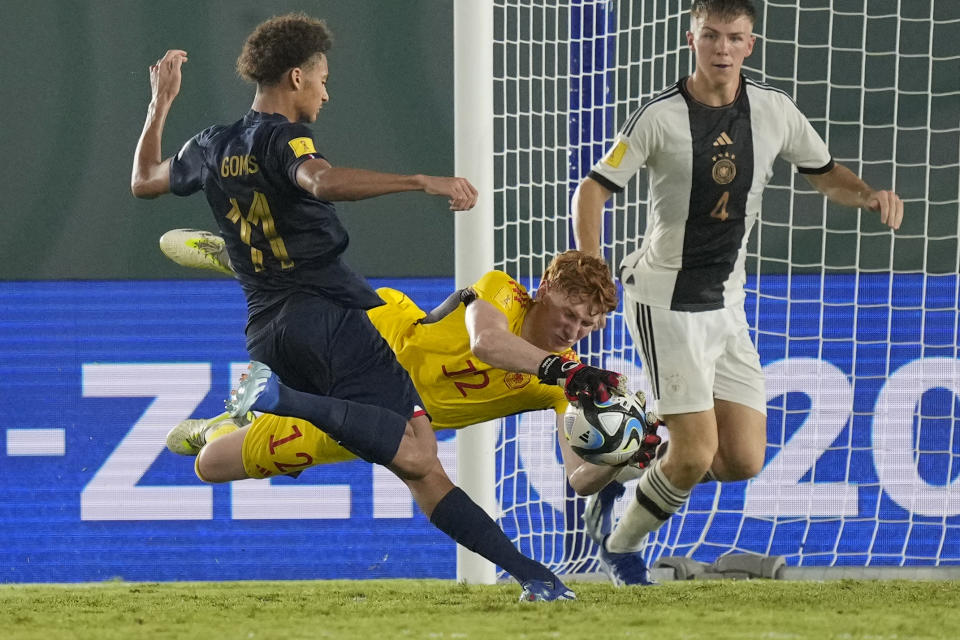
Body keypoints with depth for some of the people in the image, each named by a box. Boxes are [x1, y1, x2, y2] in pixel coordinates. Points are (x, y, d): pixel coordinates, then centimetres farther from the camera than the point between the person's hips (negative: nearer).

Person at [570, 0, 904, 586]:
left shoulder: (774, 110, 1)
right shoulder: (661, 117, -11)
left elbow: (825, 174, 14)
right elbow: (594, 190, -8)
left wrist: (870, 196, -8)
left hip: (727, 306, 5)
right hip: (666, 302, -5)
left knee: (744, 461, -2)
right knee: (697, 454, -13)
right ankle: (623, 547, 10)